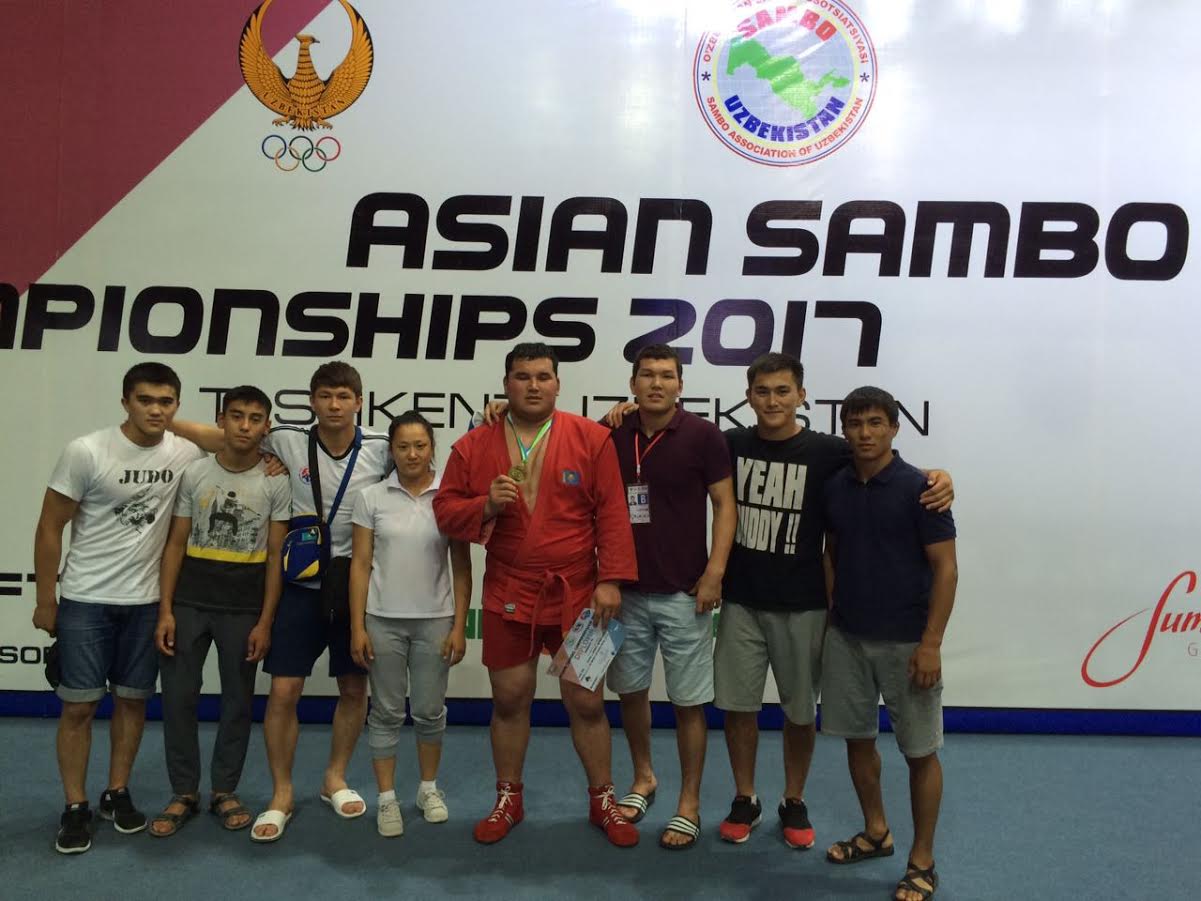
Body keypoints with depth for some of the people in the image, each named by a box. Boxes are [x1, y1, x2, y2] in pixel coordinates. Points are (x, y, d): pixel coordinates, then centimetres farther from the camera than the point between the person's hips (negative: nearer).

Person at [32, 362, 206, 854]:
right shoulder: (86, 452, -13)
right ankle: (75, 808, 16)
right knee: (79, 705, 2)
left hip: (147, 601, 3)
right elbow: (49, 528, -6)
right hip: (85, 600, -3)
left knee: (133, 700, 12)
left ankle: (118, 794, 27)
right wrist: (45, 600, -4)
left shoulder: (187, 454, -6)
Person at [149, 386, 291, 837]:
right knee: (178, 697, 3)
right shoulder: (194, 473, 0)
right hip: (189, 602, 1)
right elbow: (175, 544, 3)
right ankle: (183, 793, 19)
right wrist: (165, 609, -4)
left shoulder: (276, 483, -3)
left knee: (237, 700, 9)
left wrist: (265, 621, -5)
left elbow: (275, 556, -1)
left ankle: (224, 791, 24)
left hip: (244, 608, -1)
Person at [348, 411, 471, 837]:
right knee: (387, 712, 9)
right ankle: (387, 798, 22)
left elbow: (462, 567, 0)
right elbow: (360, 564, 0)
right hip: (383, 619, 0)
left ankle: (429, 787, 31)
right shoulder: (372, 497, -1)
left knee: (429, 711, 10)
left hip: (434, 620, 0)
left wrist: (459, 626, -3)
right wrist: (357, 626, -4)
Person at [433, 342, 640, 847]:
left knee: (587, 704, 8)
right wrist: (485, 506, -17)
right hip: (507, 598, 2)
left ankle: (603, 802, 27)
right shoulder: (473, 446, 1)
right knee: (509, 701, 12)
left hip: (577, 597, -1)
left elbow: (612, 514, -7)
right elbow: (445, 511, 2)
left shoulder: (591, 438, -5)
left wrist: (611, 580, -12)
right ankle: (509, 801, 32)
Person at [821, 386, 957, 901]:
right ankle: (876, 832, 35)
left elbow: (945, 568, -12)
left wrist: (931, 642, -16)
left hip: (905, 642, -5)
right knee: (857, 738, 15)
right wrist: (827, 616, 8)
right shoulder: (835, 487, 3)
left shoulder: (917, 488, -12)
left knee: (920, 751, 5)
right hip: (846, 637, 5)